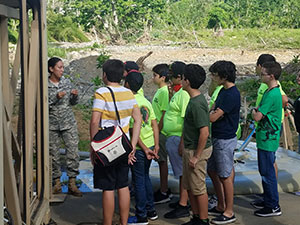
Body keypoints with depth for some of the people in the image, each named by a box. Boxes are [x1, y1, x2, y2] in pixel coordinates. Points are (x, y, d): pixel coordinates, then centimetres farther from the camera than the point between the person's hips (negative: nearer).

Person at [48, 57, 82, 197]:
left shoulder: (67, 82, 6)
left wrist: (75, 96, -7)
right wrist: (56, 97, -19)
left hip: (69, 123, 2)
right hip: (52, 125, -2)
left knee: (73, 152, -4)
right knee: (53, 154, 5)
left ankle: (72, 183, 3)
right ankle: (57, 182, 19)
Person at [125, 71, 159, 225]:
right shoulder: (145, 101, 7)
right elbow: (155, 124, 6)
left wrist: (145, 149, -16)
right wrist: (156, 145, 5)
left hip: (138, 148, -7)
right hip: (150, 145, 7)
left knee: (139, 180, 3)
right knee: (145, 177, 20)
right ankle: (151, 211, 29)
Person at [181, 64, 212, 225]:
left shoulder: (197, 104, -23)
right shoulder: (194, 100, 9)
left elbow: (204, 132, -27)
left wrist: (196, 156, -21)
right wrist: (185, 149, 22)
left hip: (197, 150, -10)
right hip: (190, 149, 10)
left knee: (198, 188, 2)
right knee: (189, 186, 18)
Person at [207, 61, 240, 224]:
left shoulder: (232, 94, -21)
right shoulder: (223, 90, 11)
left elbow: (213, 118, -23)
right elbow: (214, 112, 15)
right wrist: (214, 113, -8)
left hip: (225, 140, -10)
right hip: (216, 137, 10)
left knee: (225, 176, -1)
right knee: (212, 171, 16)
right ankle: (221, 206, 29)